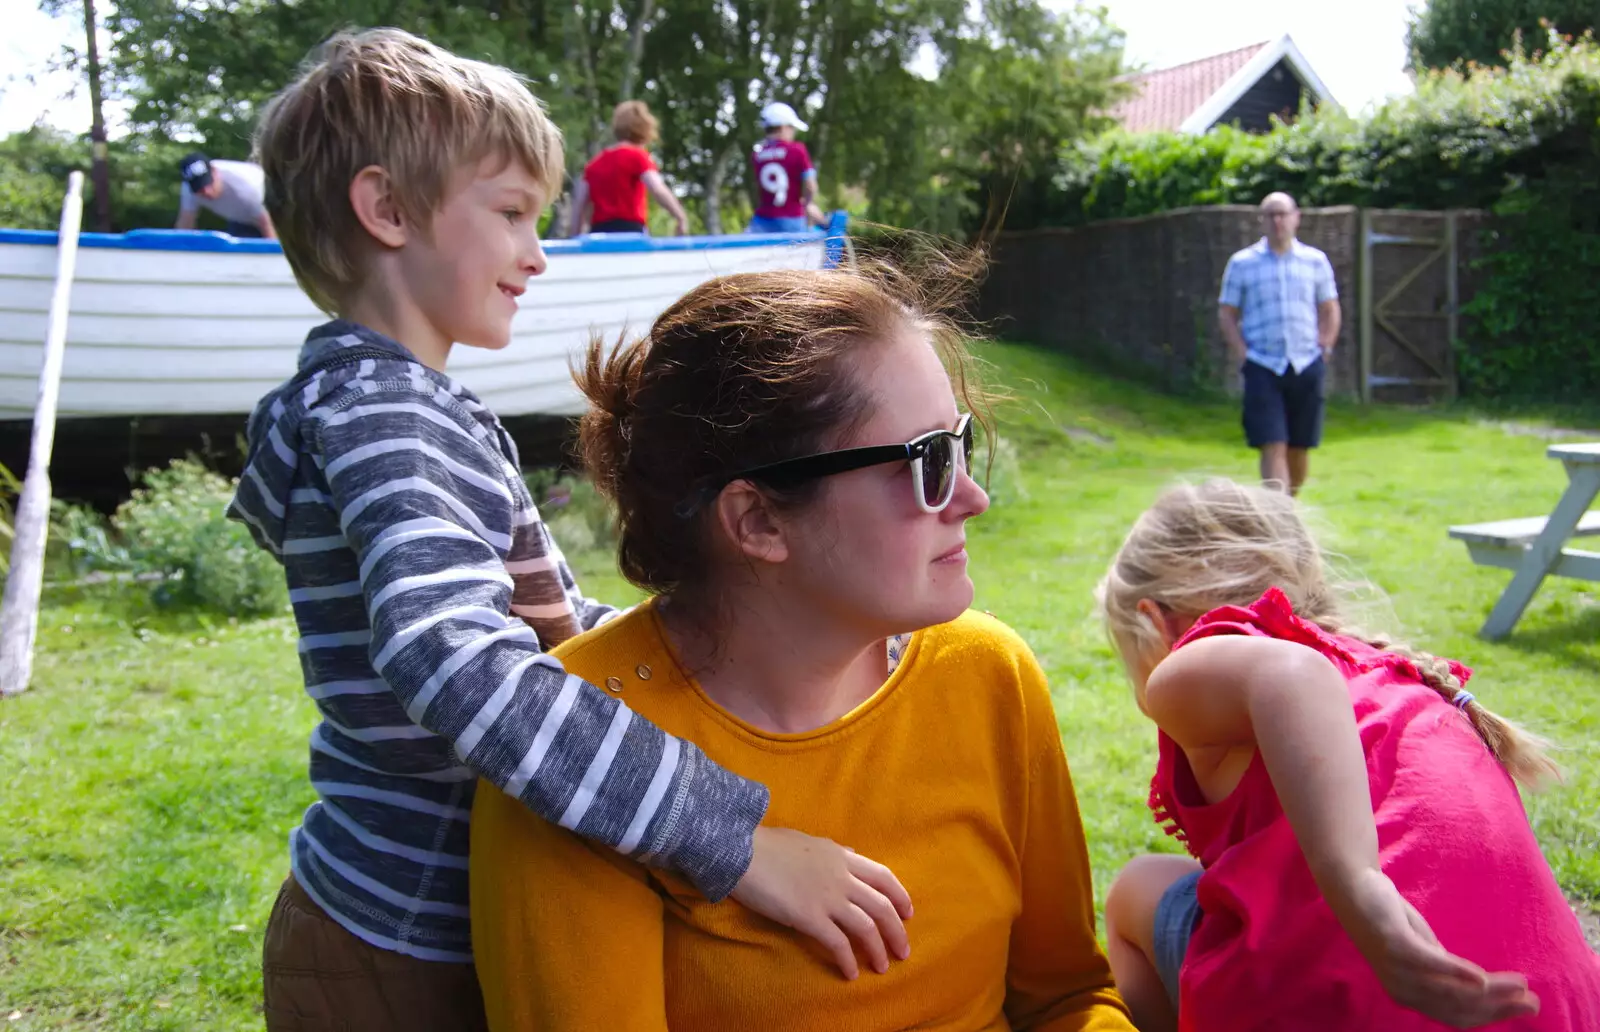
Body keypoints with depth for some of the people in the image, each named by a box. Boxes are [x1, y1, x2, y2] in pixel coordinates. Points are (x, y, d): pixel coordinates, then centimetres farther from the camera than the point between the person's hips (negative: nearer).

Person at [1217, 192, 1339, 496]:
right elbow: (1226, 313, 5)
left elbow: (1330, 310, 16)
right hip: (1263, 367, -2)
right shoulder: (1242, 263, 4)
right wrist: (1241, 352, -6)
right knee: (1273, 447, -11)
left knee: (1299, 449, 7)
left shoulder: (1315, 260, 10)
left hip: (1306, 366, 3)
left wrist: (1325, 347, 4)